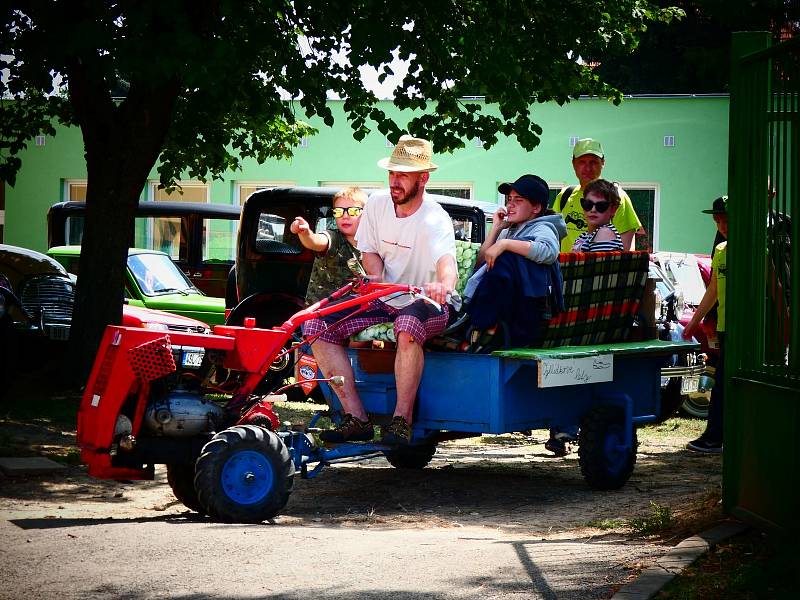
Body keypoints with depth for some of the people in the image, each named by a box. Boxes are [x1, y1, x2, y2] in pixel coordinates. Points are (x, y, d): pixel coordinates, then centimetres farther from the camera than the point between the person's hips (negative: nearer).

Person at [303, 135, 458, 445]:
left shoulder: (435, 219, -21)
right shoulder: (377, 204, -2)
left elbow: (447, 260, -40)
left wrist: (443, 284, -65)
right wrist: (376, 276, -14)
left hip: (427, 304, -7)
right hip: (384, 300, 7)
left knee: (407, 326, -42)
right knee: (317, 325, -11)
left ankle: (401, 420, -31)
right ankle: (356, 418, -14)